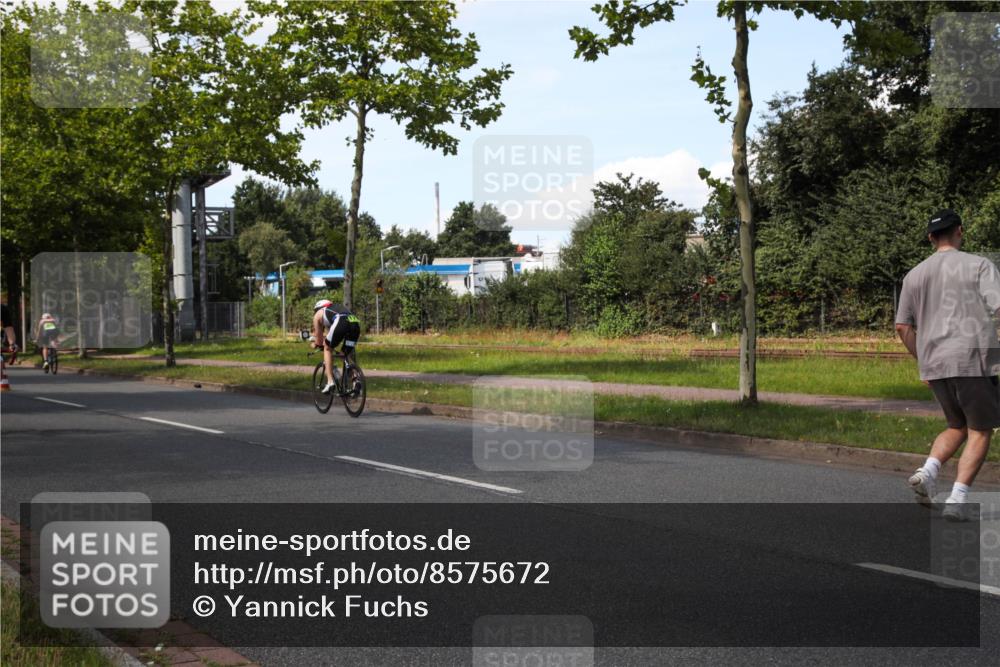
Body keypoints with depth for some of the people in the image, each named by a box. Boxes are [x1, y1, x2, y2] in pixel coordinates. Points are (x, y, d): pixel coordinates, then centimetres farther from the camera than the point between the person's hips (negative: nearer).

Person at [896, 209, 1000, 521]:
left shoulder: (914, 275, 13)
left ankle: (928, 471, -4)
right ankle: (957, 499, -7)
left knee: (957, 426, 20)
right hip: (972, 358, -5)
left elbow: (902, 326, 12)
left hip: (933, 364, 5)